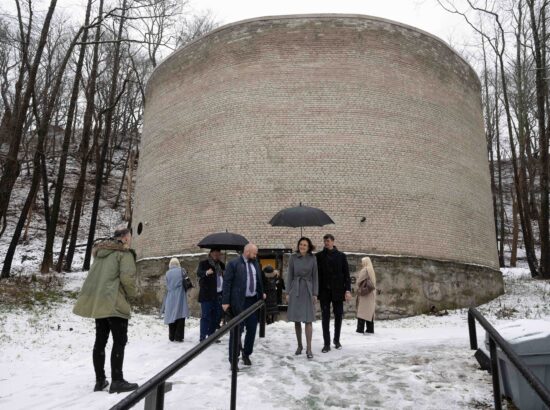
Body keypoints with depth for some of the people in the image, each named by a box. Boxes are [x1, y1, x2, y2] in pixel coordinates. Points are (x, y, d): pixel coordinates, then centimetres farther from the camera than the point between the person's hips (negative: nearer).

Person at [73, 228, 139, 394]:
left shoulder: (100, 252, 17)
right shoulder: (124, 253, -8)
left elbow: (95, 277, 19)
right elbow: (127, 277, -19)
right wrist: (133, 292, -2)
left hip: (97, 301, 8)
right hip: (114, 302, -8)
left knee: (100, 341, 12)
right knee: (119, 341, -2)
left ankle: (100, 380, 18)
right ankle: (117, 381, -2)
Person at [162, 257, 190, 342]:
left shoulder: (168, 273, 3)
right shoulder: (181, 271, -3)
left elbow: (167, 286, 7)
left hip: (170, 298, 2)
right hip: (180, 297, -2)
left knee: (172, 317, 10)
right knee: (180, 317, 2)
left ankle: (172, 337, 15)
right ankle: (178, 337, 1)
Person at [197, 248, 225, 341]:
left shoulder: (221, 265, 15)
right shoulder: (203, 263, -2)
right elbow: (199, 273, -20)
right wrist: (206, 272, -40)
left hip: (218, 295, 6)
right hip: (207, 295, -6)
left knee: (217, 316, 10)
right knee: (205, 316, -5)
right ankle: (203, 337, 0)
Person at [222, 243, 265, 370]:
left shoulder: (255, 263, 11)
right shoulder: (233, 263, -8)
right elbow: (227, 283, -10)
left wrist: (261, 293, 20)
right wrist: (225, 302, -13)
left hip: (253, 301, 6)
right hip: (238, 302, -6)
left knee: (252, 329, 11)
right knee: (236, 331, 2)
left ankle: (246, 354, 31)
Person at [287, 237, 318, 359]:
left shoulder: (312, 259, 0)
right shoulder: (293, 257, 0)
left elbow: (315, 277, 3)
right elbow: (290, 276, 3)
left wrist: (315, 294, -2)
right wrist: (288, 293, 0)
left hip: (308, 291, -1)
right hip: (295, 290, 1)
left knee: (308, 320, -5)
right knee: (297, 320, 7)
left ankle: (308, 348, -1)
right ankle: (299, 345, 21)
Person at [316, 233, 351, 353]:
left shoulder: (341, 256, 4)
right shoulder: (319, 256, 4)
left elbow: (346, 274, 1)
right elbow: (316, 274, 3)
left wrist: (348, 290, -8)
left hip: (338, 290, 0)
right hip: (324, 291, 0)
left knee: (338, 316, 8)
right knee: (325, 317, 1)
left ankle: (337, 340, 26)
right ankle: (327, 344, 7)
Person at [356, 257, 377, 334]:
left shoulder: (364, 270, -12)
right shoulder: (371, 270, 13)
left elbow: (359, 281, -11)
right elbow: (374, 282, 15)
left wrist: (359, 289, 4)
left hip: (364, 292, -8)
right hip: (371, 293, 8)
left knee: (362, 311, -7)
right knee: (370, 311, 11)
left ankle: (360, 329, -8)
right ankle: (370, 329, 15)